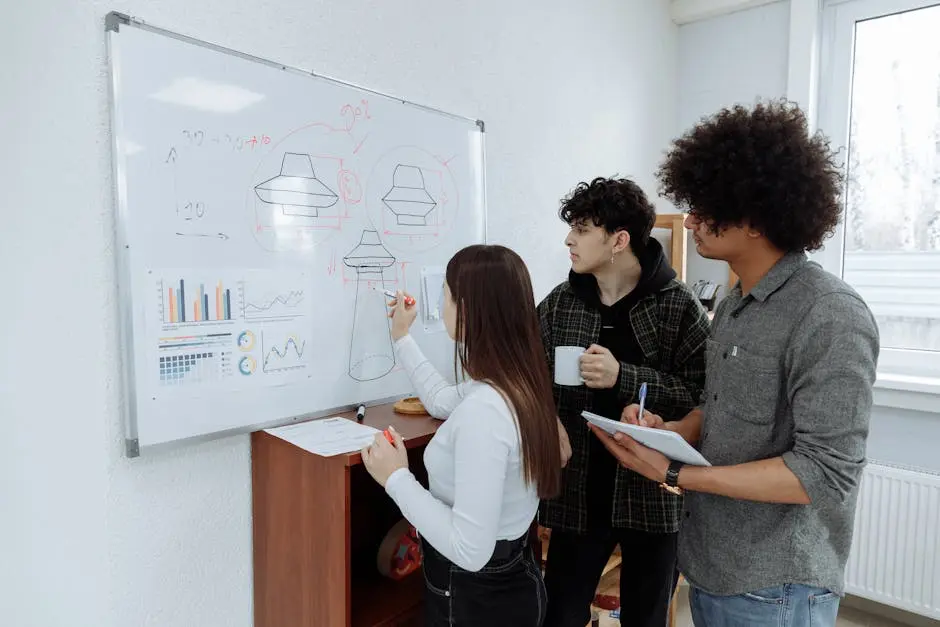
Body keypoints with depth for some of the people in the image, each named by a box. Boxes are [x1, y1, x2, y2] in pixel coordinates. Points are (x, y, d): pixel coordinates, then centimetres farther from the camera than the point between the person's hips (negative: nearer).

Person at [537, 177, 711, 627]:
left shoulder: (679, 307, -9)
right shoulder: (559, 304, 0)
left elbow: (702, 396, -15)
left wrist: (624, 378, -24)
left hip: (654, 494, -2)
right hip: (578, 493, 2)